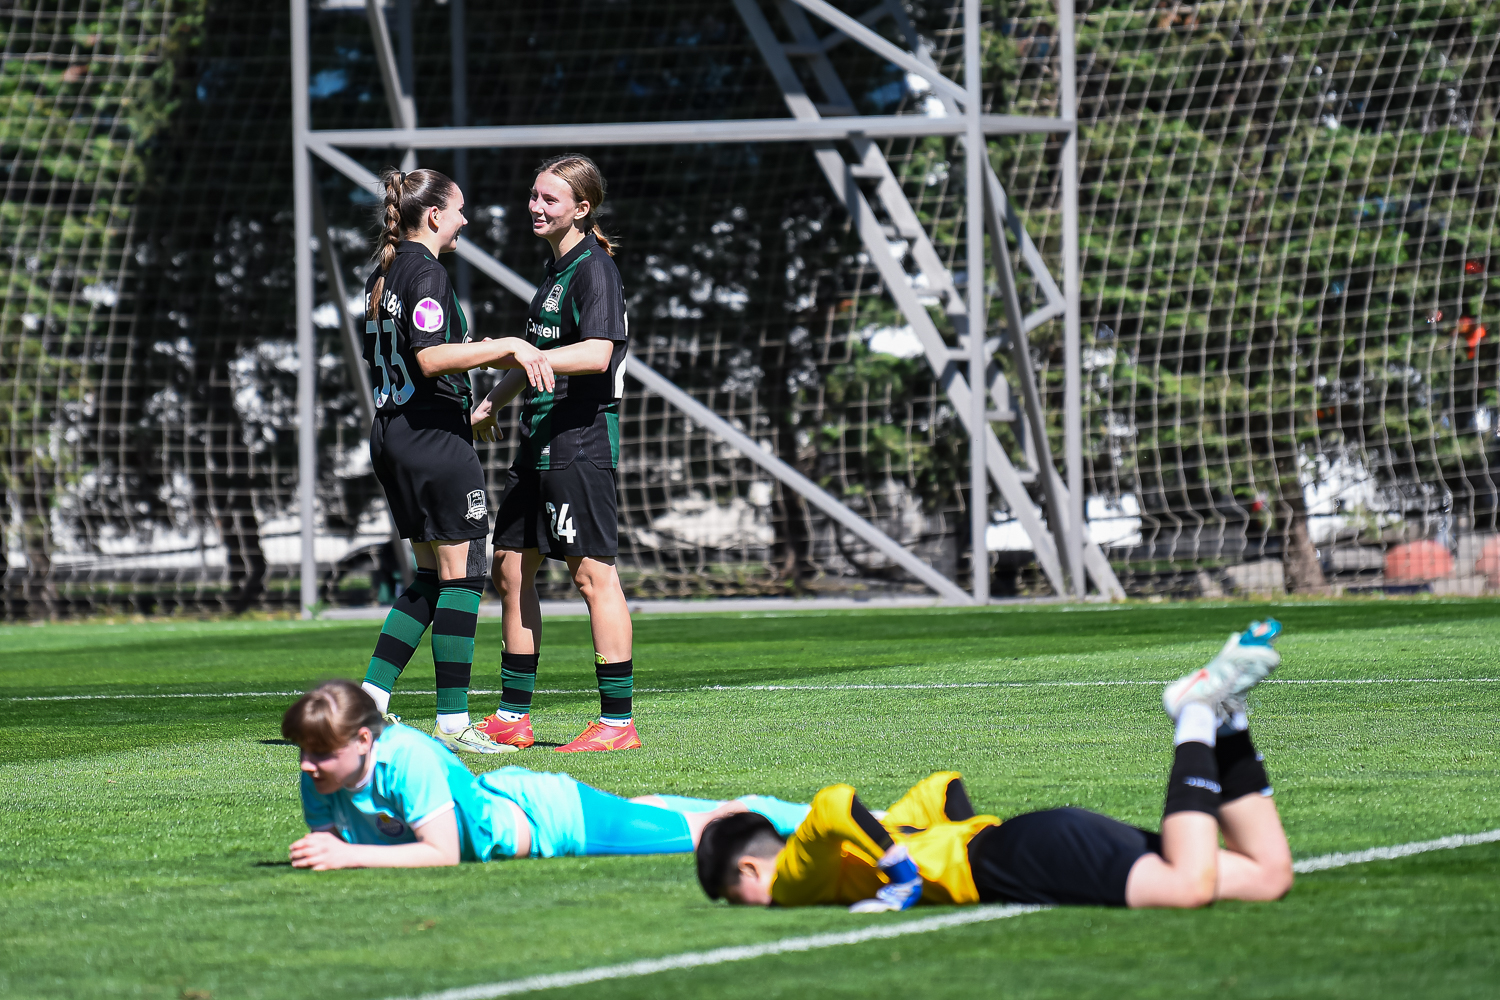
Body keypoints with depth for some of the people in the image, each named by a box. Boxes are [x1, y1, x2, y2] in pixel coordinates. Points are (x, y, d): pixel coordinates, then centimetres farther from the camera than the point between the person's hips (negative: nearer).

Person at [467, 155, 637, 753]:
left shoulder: (594, 270, -11)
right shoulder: (556, 270, 18)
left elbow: (596, 355, -25)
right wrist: (495, 400, 29)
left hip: (580, 442, -10)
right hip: (539, 443, 10)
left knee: (592, 572, -8)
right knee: (511, 567, 11)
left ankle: (618, 721, -6)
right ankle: (511, 719, 17)